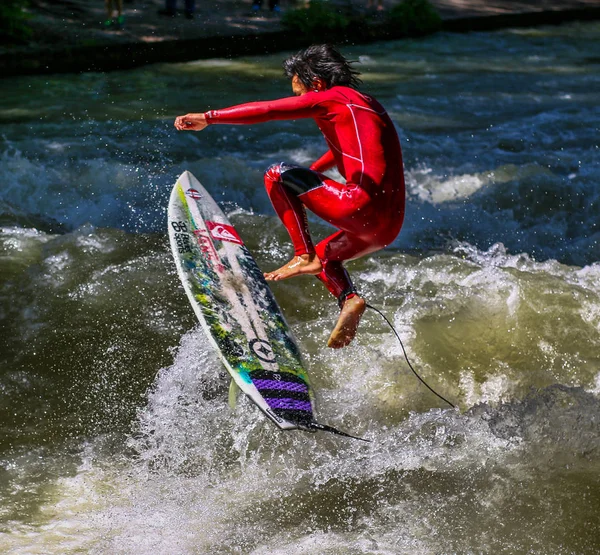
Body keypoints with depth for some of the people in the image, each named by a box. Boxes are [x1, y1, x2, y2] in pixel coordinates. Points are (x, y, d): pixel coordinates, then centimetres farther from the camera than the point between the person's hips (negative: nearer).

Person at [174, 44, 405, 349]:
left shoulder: (334, 97, 1)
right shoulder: (365, 104, 26)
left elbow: (268, 109, -8)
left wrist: (209, 117, -4)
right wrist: (307, 176, 58)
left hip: (362, 206, -9)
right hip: (390, 225, 9)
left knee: (276, 174, 2)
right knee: (324, 255, 31)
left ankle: (304, 257, -3)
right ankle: (349, 299, 3)